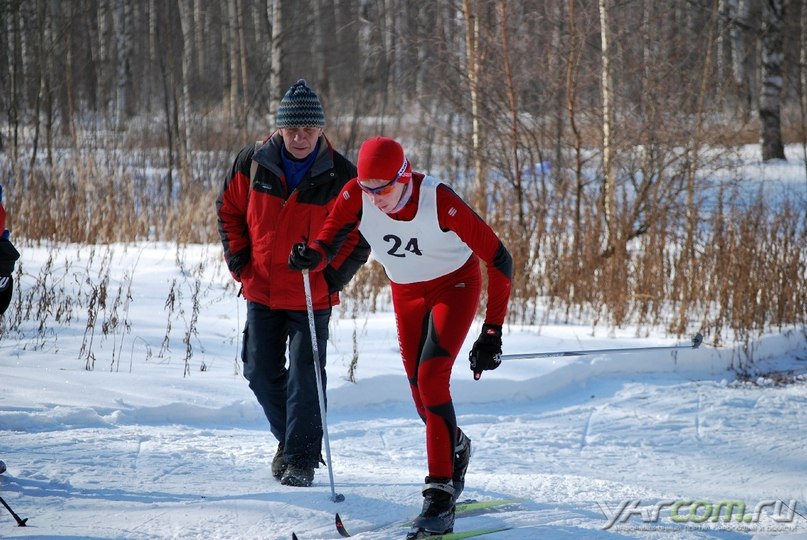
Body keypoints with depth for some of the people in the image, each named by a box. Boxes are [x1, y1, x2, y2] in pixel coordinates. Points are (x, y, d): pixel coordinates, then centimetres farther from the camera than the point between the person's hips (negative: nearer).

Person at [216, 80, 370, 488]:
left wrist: (333, 276, -9)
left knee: (304, 377, -4)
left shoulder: (340, 176, -11)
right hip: (261, 291, 3)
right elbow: (229, 210, 9)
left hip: (312, 297, -3)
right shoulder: (253, 163, -4)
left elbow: (360, 234, -2)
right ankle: (289, 439, 31)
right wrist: (240, 262, 2)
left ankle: (302, 458, 5)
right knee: (261, 373, 10)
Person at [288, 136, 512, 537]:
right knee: (421, 391, 9)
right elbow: (327, 245, -21)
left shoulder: (439, 202, -34)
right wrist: (311, 257, -47)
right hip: (406, 293, 5)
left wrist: (493, 332, -25)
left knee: (431, 379, -21)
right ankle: (455, 449, 42)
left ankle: (440, 498, -20)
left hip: (455, 285, -5)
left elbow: (498, 260, -26)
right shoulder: (356, 196, -24)